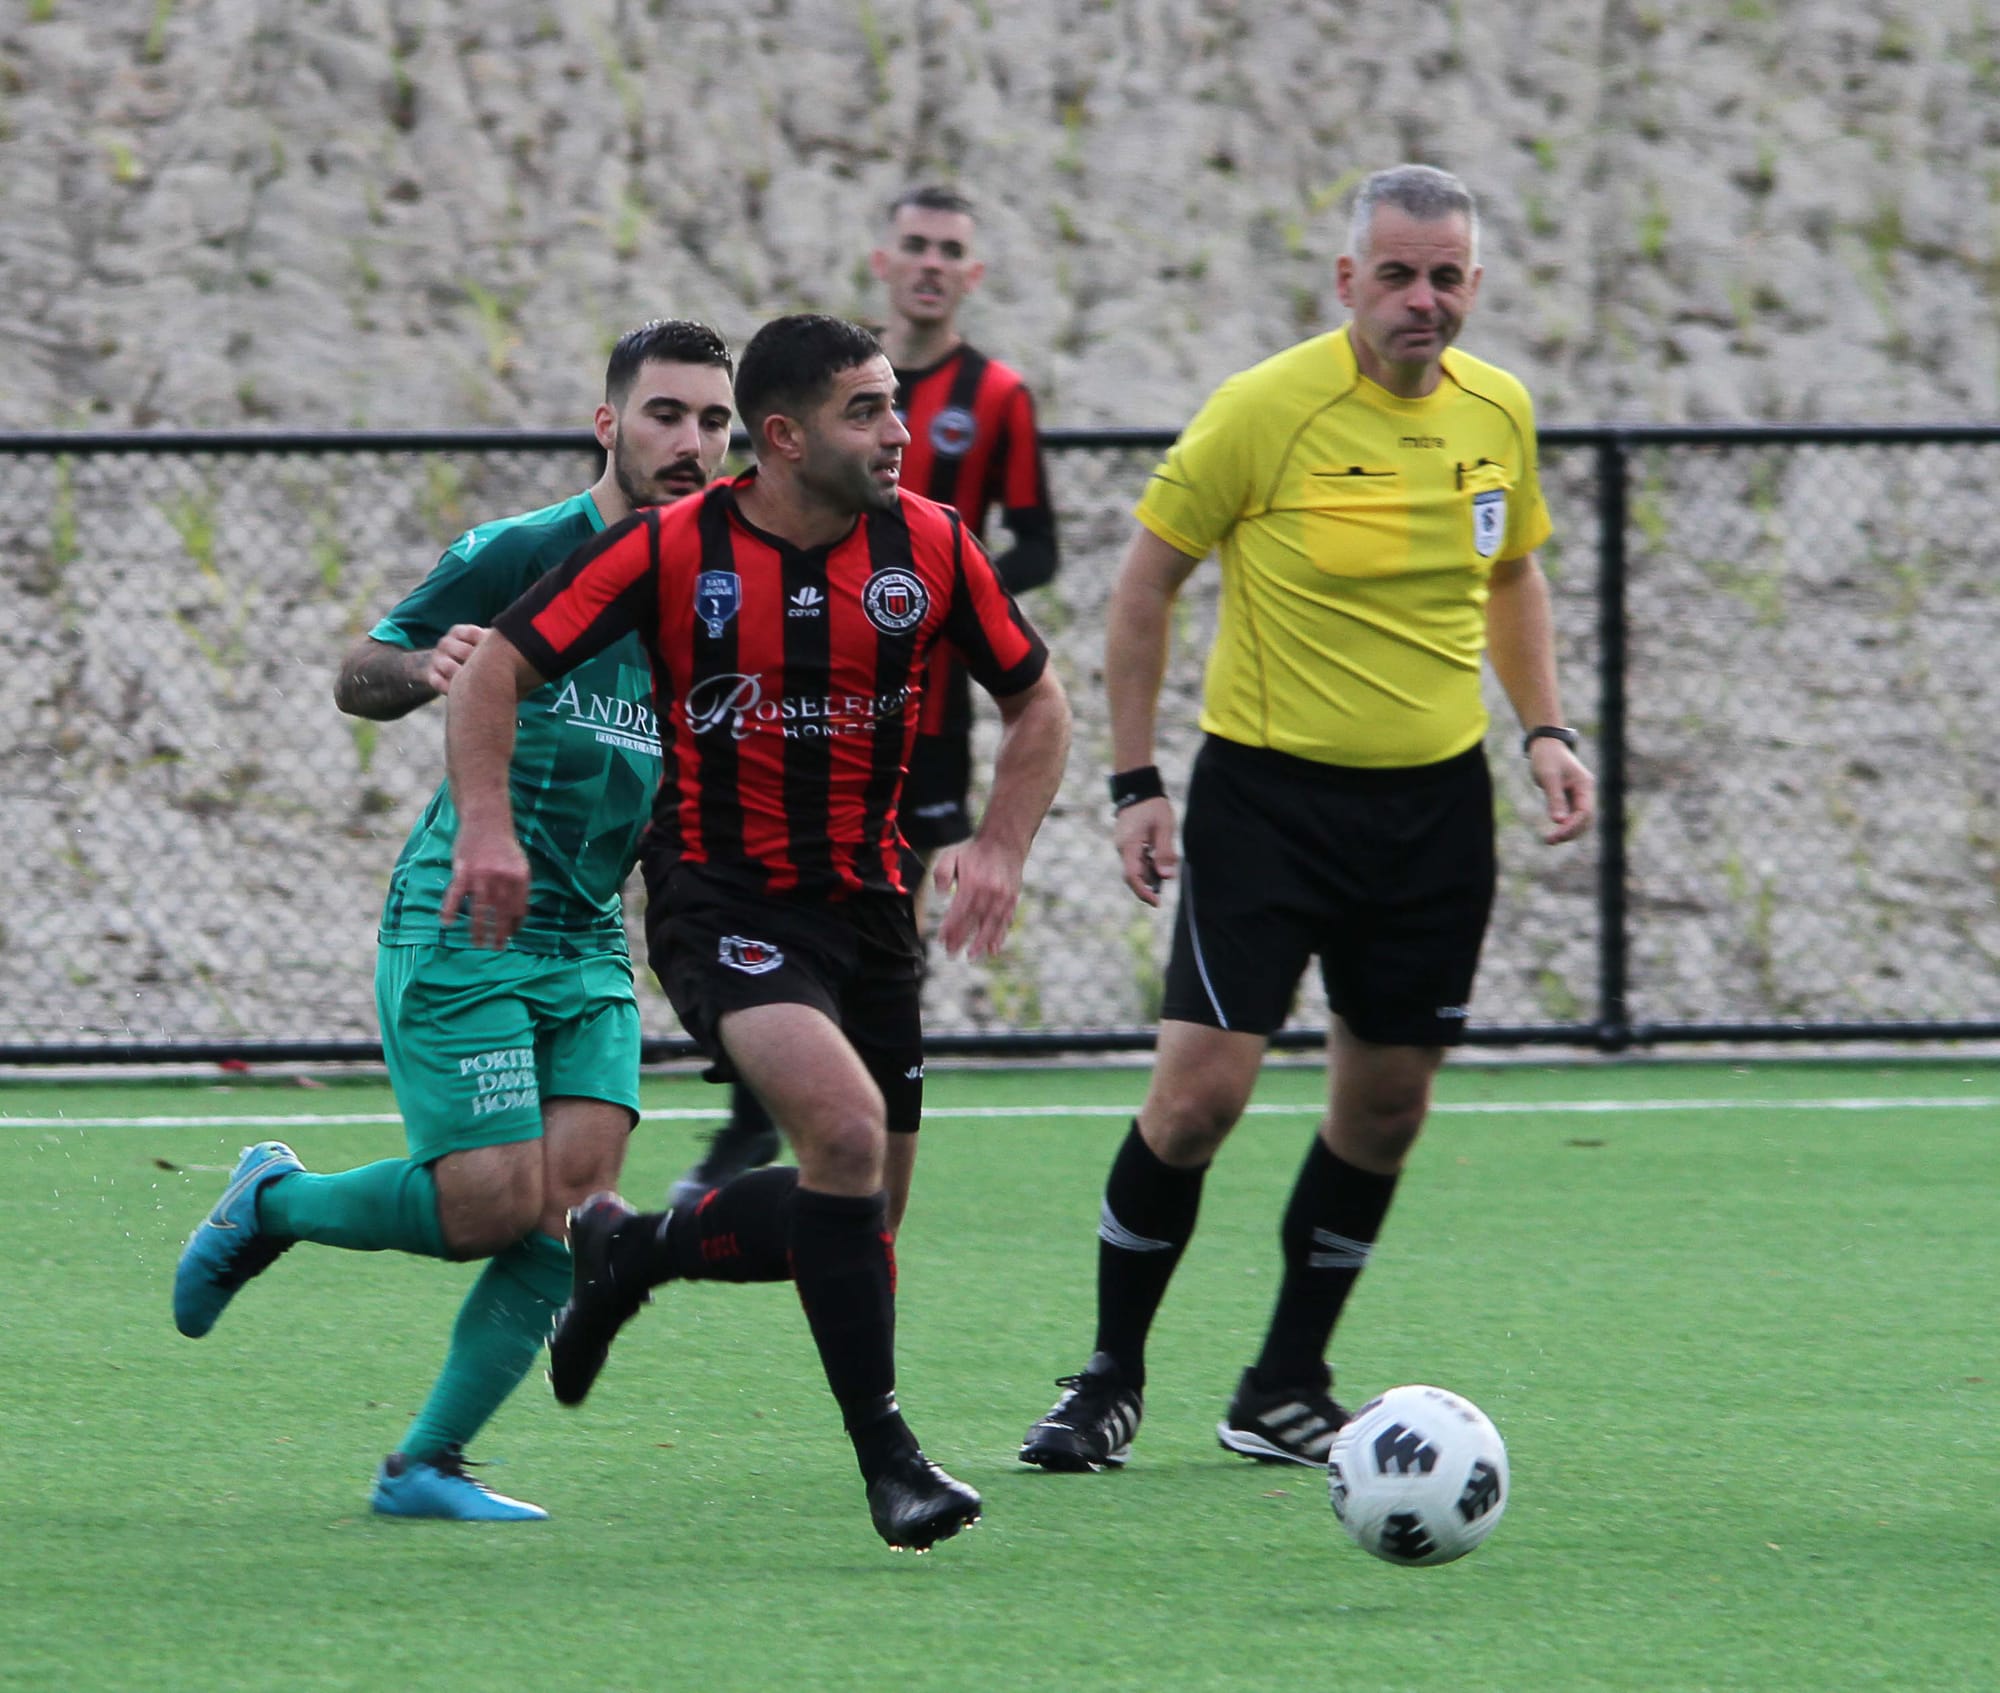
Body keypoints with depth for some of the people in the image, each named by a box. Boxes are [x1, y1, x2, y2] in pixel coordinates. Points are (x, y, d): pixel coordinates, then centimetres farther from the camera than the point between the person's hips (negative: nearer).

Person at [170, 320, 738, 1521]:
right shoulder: (520, 557, -9)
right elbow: (357, 681, -4)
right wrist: (422, 669, -26)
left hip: (590, 943, 6)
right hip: (461, 927, -6)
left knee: (574, 1208, -9)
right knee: (495, 1202, -13)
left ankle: (426, 1464, 1)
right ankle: (271, 1204, 15)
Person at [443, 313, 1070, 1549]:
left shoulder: (931, 546, -2)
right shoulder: (672, 550, -10)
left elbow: (1037, 702, 11)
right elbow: (499, 668, -5)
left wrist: (1002, 848, -3)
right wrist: (489, 829, -18)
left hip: (869, 904, 5)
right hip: (720, 895, -5)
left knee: (859, 1219, 6)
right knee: (847, 1124, -28)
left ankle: (632, 1248, 35)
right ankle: (884, 1453, -21)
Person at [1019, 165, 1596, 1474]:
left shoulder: (1499, 413, 2)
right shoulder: (1265, 411, -13)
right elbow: (1147, 582, -4)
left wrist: (1546, 730, 7)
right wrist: (1136, 782, -7)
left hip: (1435, 801, 5)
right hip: (1267, 789, -5)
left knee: (1387, 1106, 7)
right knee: (1202, 1089, -11)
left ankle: (1287, 1391, 20)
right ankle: (1111, 1380, 5)